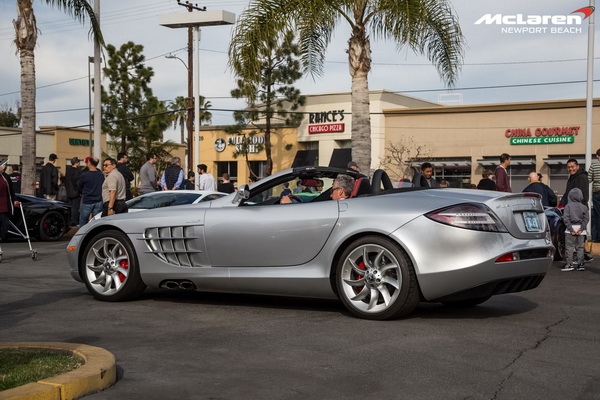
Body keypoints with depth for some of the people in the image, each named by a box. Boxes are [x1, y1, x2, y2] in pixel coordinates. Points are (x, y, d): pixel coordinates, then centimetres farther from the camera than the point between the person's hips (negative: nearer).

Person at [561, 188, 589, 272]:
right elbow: (586, 218, -3)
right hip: (580, 230, 3)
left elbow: (566, 218, -12)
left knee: (569, 247, 1)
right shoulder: (584, 207, 4)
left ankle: (569, 264, -2)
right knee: (580, 247, 11)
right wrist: (581, 228, -6)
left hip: (570, 229, -3)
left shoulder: (568, 206, -5)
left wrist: (571, 229, -11)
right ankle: (580, 264, 11)